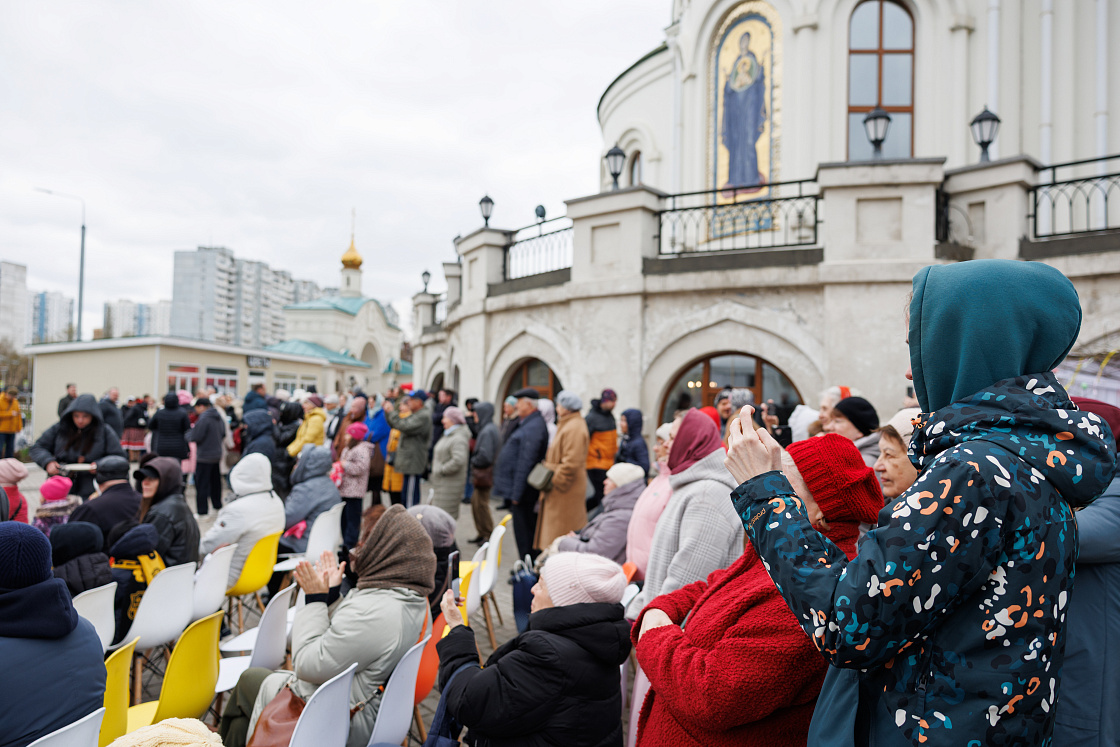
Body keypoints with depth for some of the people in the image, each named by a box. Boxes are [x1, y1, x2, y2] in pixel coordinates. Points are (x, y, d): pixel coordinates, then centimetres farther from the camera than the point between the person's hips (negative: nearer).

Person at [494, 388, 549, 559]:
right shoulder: (528, 424, 13)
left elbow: (525, 463, -23)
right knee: (523, 530, 17)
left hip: (524, 491, -10)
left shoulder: (532, 428, -20)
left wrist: (516, 494, -21)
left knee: (524, 532, 0)